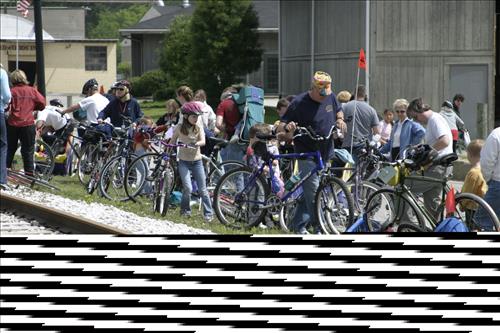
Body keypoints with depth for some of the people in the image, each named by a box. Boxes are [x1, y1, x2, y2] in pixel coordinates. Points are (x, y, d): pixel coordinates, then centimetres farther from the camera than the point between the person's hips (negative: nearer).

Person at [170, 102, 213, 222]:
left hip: (197, 161, 1)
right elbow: (172, 142, 7)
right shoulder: (179, 128, -3)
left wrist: (197, 143, -38)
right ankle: (185, 210, 7)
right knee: (188, 188, -14)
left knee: (202, 190, 1)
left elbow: (203, 141, -17)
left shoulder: (199, 128, -1)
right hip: (184, 162, -1)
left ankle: (208, 213, 10)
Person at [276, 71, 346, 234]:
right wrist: (287, 127, -35)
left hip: (326, 153, 6)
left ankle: (299, 224, 20)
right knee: (313, 189, -15)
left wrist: (340, 119, 3)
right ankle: (319, 227, -12)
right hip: (307, 153, -6)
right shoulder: (299, 103, -13)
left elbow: (338, 110, 26)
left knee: (309, 190, 11)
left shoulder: (330, 97, 4)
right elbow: (281, 126, -12)